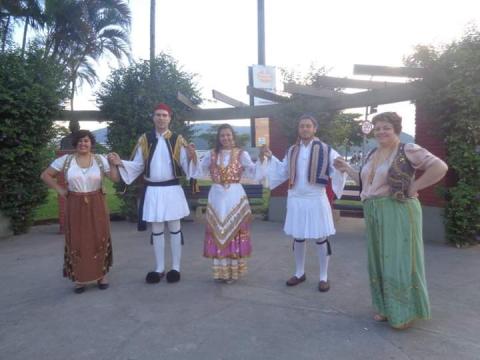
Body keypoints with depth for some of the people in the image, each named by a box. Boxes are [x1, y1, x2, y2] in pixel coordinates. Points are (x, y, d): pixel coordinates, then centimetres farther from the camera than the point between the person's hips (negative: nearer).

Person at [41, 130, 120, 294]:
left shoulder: (100, 159, 0)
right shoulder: (65, 160, 0)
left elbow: (115, 178, -3)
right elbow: (45, 175, 7)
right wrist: (60, 189, -1)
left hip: (96, 205, 0)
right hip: (75, 206, 0)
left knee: (99, 239, 4)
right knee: (76, 241, 5)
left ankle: (101, 274, 19)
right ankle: (79, 278, 18)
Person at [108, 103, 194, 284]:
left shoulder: (178, 140, 0)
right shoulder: (144, 140, 5)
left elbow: (186, 165, -5)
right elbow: (137, 165, 6)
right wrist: (120, 163, -9)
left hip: (172, 190, -2)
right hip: (152, 190, 2)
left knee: (174, 228, 7)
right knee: (156, 230, 10)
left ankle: (176, 268, 19)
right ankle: (159, 268, 23)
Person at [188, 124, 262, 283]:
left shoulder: (241, 154, 0)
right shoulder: (212, 154, 7)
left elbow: (254, 172, -9)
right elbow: (198, 172, 3)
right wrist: (193, 157, -10)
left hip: (235, 196, -2)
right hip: (217, 197, 2)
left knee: (234, 231, 2)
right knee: (218, 232, 6)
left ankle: (233, 271, 14)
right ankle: (220, 271, 18)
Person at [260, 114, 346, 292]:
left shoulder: (325, 150, -5)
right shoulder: (292, 151, 8)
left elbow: (337, 170, -9)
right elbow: (283, 171, 16)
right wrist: (270, 158, 8)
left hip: (316, 199, -4)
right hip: (296, 199, 4)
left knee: (320, 238, 4)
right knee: (298, 237, 13)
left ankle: (323, 276, 19)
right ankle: (299, 273, 30)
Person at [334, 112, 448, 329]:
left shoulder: (408, 150, -9)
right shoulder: (372, 155, 13)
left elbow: (440, 167, -18)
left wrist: (414, 186, -16)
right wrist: (347, 169, 12)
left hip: (398, 213, -7)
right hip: (374, 215, 7)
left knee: (399, 261, 0)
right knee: (379, 261, 13)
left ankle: (404, 312, 18)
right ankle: (385, 308, 28)